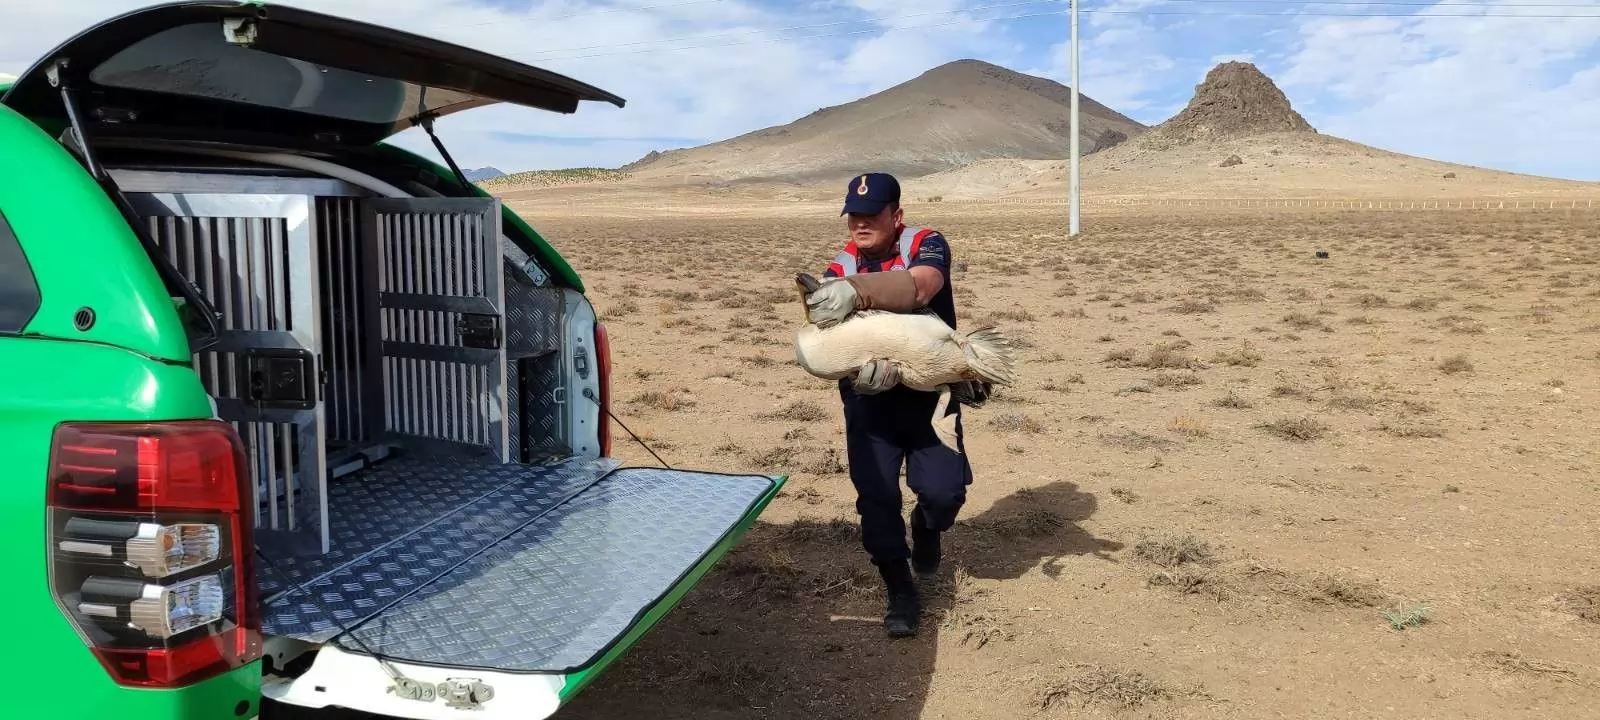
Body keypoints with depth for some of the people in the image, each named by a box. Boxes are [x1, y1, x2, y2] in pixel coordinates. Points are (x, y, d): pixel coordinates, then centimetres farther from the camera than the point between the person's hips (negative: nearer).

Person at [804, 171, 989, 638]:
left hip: (931, 392, -2)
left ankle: (927, 526, 25)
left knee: (944, 491, -12)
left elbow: (920, 286, -37)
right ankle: (900, 591, 14)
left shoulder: (927, 245, -12)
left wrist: (856, 291, -53)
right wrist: (859, 368, -41)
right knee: (876, 499, -5)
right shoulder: (840, 269, -4)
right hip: (871, 400, 2)